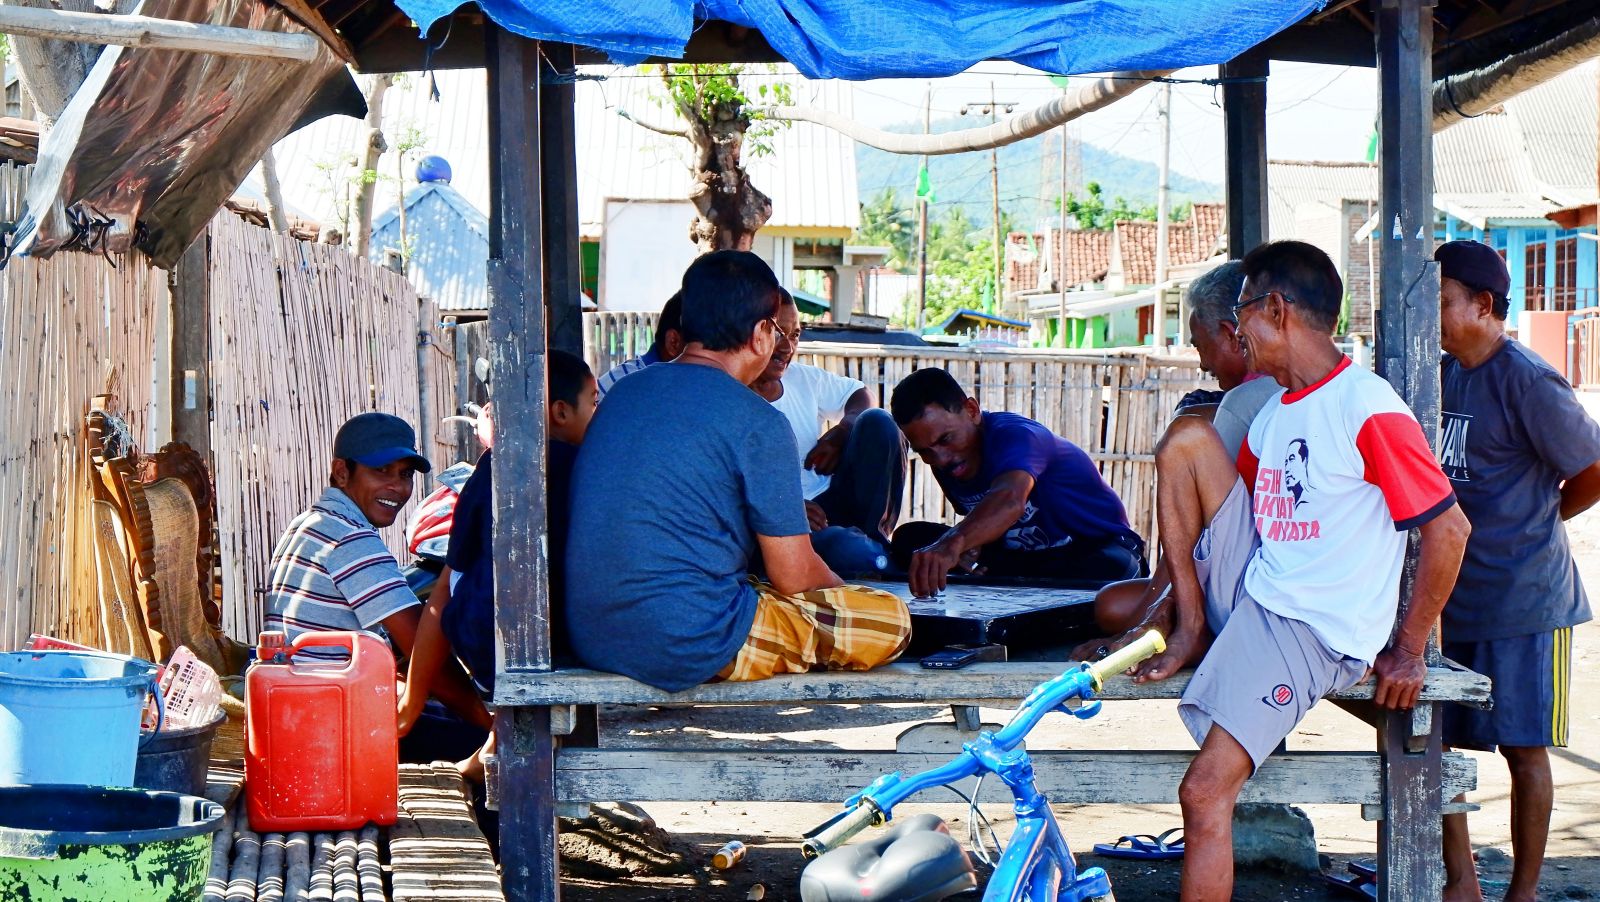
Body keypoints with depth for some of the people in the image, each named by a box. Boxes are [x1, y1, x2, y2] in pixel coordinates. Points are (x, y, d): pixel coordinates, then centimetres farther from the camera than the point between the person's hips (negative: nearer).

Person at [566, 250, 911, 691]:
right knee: (890, 619, -1)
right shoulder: (758, 423, -11)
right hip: (686, 646, -8)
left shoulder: (623, 391, 11)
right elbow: (793, 576, -6)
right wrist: (842, 592, 17)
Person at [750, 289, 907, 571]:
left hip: (829, 503, 8)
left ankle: (874, 536, -12)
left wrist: (843, 431, 1)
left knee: (878, 422, -10)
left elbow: (861, 395, 27)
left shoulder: (804, 379, 12)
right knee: (838, 545, -41)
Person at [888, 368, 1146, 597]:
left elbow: (1010, 500, -51)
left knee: (1115, 568, -45)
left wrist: (954, 543, -71)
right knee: (910, 539, -10)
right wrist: (969, 548, -15)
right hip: (1024, 558, 7)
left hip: (1096, 551, -7)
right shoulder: (947, 465, -1)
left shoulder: (1013, 435, -27)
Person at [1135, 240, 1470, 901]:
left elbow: (1449, 528, -15)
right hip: (1246, 593, 8)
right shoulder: (1274, 413, 11)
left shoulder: (1368, 410, -16)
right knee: (1186, 441, 0)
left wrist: (1407, 653, -12)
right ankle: (1191, 631, 1)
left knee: (1205, 791, -20)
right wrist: (1166, 602, 12)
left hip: (1309, 631, -8)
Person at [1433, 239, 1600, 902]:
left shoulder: (1527, 381, -14)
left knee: (1523, 748, 2)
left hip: (1521, 601, -7)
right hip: (1446, 594, 7)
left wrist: (1538, 519, 3)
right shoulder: (1440, 374, 9)